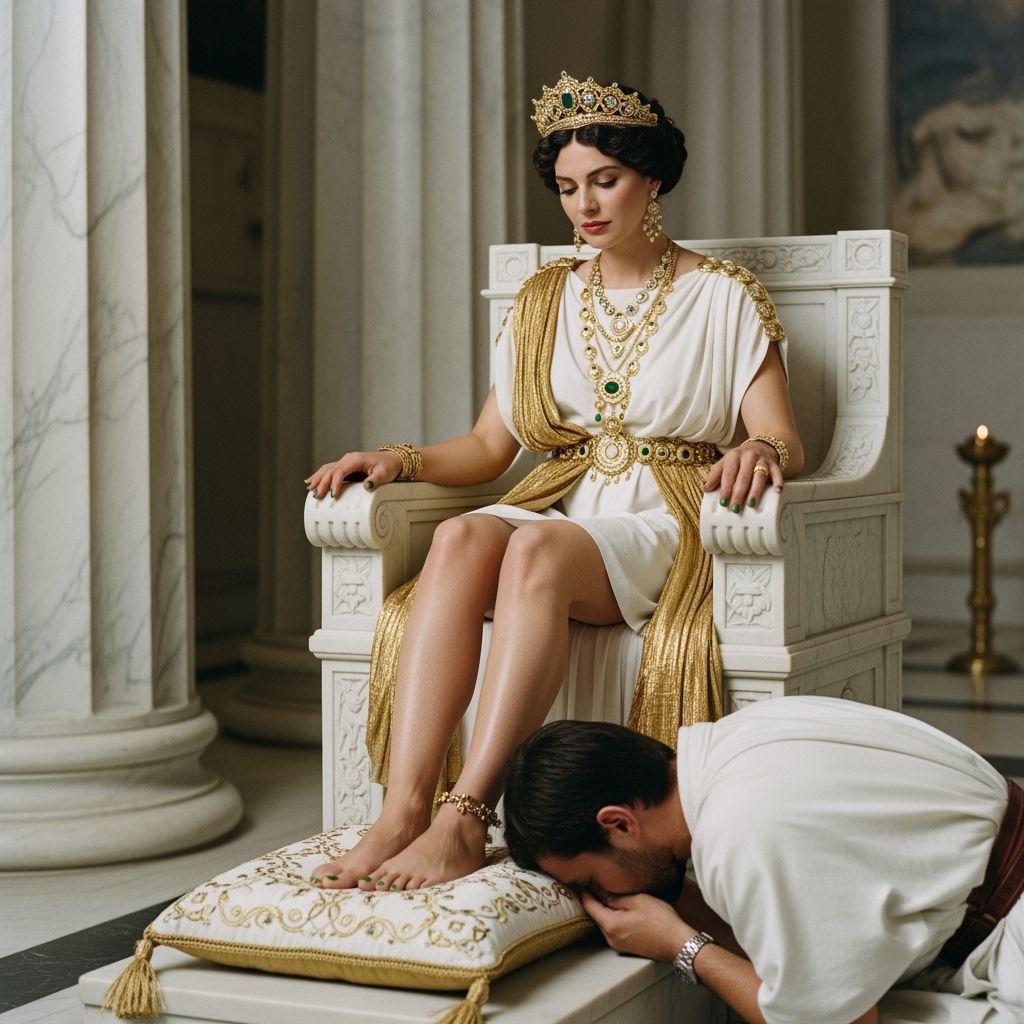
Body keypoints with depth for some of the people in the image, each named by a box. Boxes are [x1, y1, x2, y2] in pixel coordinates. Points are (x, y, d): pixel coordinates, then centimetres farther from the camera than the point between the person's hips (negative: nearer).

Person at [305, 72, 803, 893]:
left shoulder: (724, 297, 7)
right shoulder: (546, 300, 19)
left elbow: (785, 440, -1)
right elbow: (490, 447, 15)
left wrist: (760, 453, -26)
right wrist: (399, 460, -3)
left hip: (662, 526, -4)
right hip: (557, 509, 4)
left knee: (538, 550, -38)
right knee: (460, 538, -33)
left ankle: (464, 821, -46)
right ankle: (403, 811, -44)